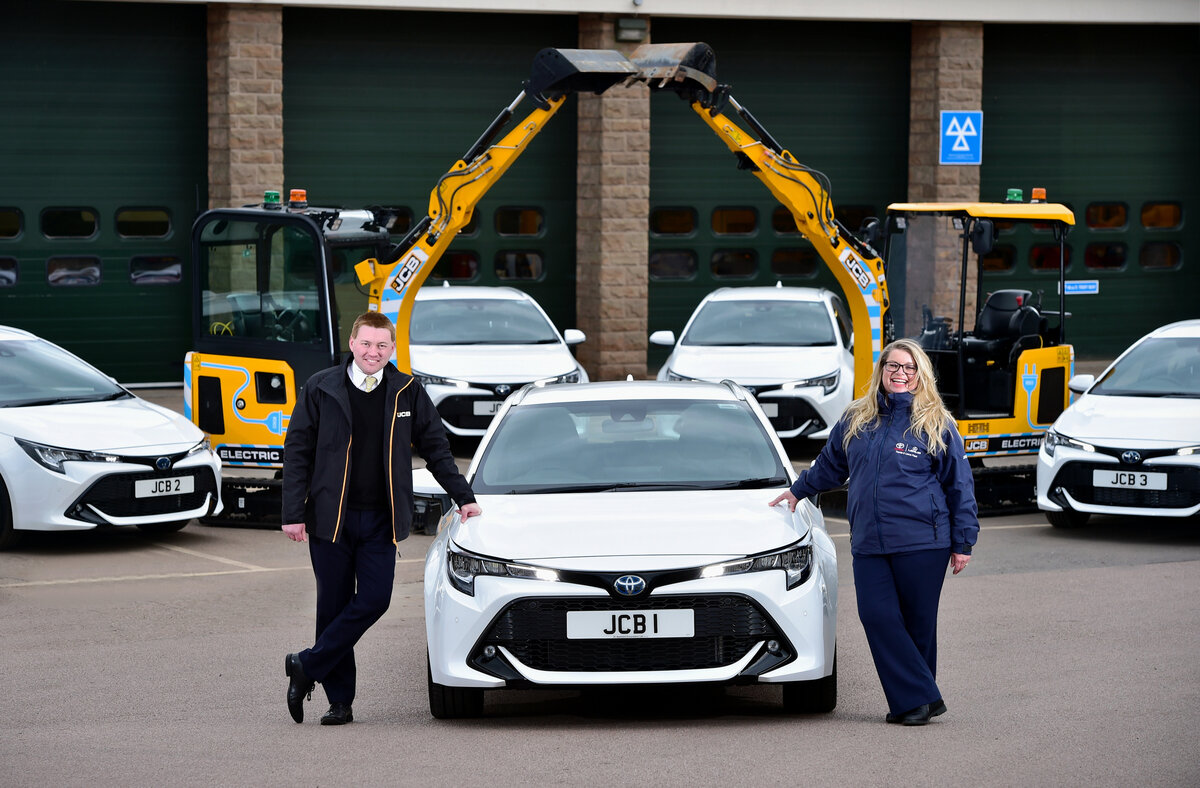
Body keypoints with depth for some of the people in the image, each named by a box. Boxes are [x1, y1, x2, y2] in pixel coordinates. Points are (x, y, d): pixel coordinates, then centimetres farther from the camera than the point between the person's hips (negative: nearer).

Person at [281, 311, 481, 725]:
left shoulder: (408, 392, 5)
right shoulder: (321, 389, 0)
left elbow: (436, 449, 14)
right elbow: (297, 452, 0)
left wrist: (464, 498, 10)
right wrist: (293, 513, -6)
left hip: (381, 520, 1)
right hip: (330, 517, -1)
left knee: (374, 599, -10)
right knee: (334, 606, 2)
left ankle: (306, 667, 4)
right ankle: (340, 700, 11)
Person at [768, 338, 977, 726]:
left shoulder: (936, 424, 1)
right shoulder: (856, 420, 12)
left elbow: (959, 486, 4)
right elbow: (830, 464, 31)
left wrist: (962, 543, 1)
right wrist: (798, 490, 40)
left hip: (922, 543, -4)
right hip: (868, 545, 4)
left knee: (918, 622, 0)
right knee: (878, 617, -9)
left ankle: (913, 700, 11)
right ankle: (919, 699, -6)